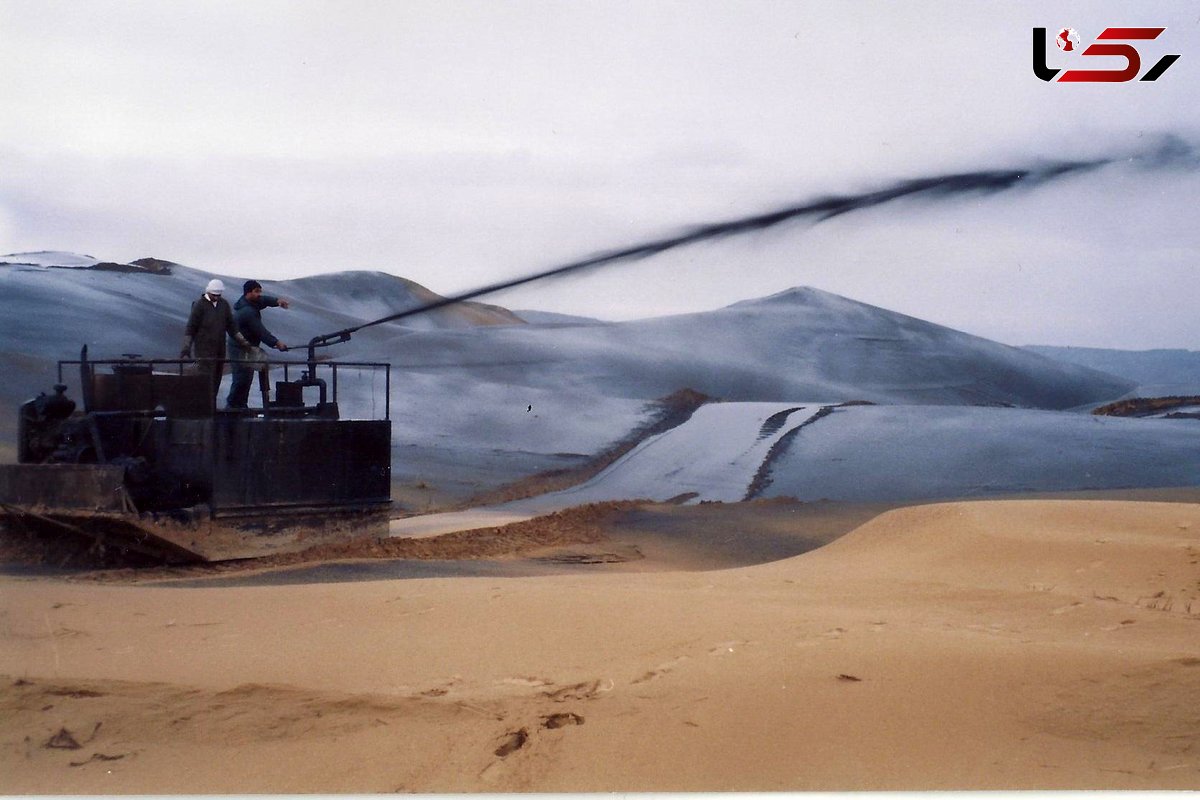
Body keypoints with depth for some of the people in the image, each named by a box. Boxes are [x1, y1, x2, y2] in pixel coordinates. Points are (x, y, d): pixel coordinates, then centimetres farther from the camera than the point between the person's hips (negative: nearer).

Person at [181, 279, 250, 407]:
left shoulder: (224, 304, 10)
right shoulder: (200, 305, -6)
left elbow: (231, 326, 17)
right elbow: (190, 328, -5)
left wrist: (242, 341, 9)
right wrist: (186, 347, -10)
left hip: (220, 349, 6)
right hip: (204, 350, -6)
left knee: (216, 380, 7)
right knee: (207, 380, -11)